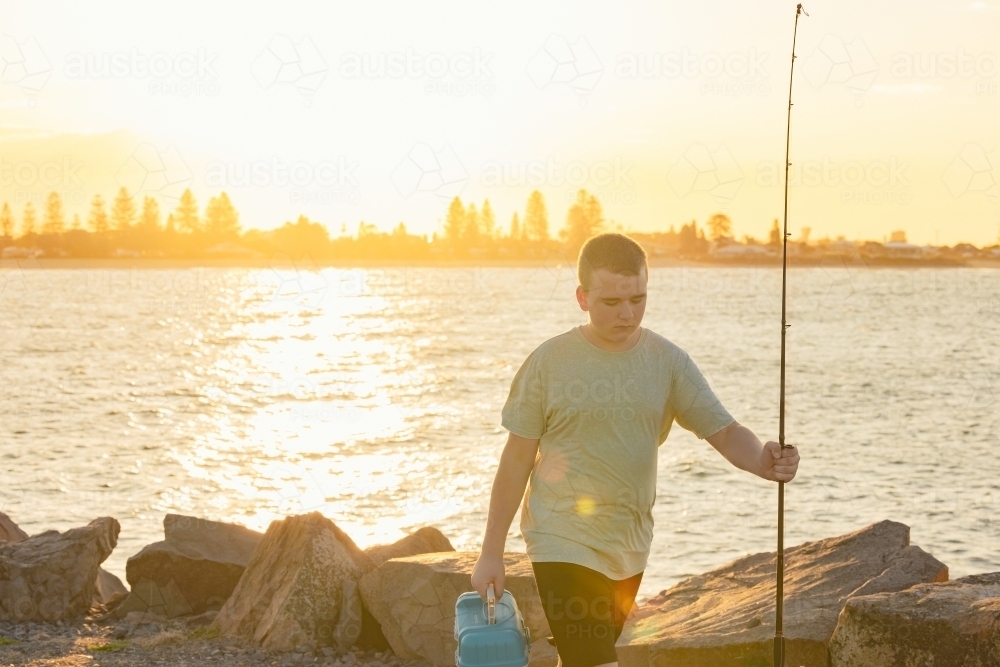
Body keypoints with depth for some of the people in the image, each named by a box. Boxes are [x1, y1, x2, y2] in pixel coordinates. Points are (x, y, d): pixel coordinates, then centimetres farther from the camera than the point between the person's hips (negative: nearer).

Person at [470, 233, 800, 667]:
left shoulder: (667, 362, -2)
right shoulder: (550, 362, -9)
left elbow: (723, 431, -8)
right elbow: (517, 459, -4)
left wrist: (763, 460, -31)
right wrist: (491, 552, -2)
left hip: (629, 548, 4)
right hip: (564, 545, -4)